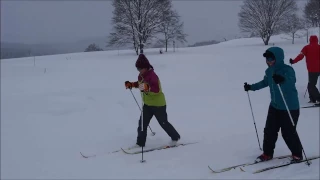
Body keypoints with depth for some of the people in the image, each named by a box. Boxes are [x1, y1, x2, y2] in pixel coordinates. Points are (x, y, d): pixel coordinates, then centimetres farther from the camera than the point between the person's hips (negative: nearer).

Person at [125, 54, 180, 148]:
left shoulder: (152, 75, -26)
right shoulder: (141, 75, 1)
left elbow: (156, 89, -37)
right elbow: (140, 83, 22)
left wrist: (147, 88, -53)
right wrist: (131, 84, 6)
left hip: (158, 104, -8)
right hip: (147, 104, 8)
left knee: (163, 123, 7)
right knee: (142, 123, 5)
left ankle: (175, 137, 28)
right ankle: (140, 143, 13)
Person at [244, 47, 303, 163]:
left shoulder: (287, 70, -21)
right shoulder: (269, 71, 1)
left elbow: (291, 81, -42)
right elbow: (265, 82, 21)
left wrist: (282, 80, -62)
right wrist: (251, 87, 20)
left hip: (290, 107, -7)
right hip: (274, 106, 7)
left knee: (288, 132, 0)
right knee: (269, 130, 9)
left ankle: (297, 155, 20)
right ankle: (267, 153, 24)